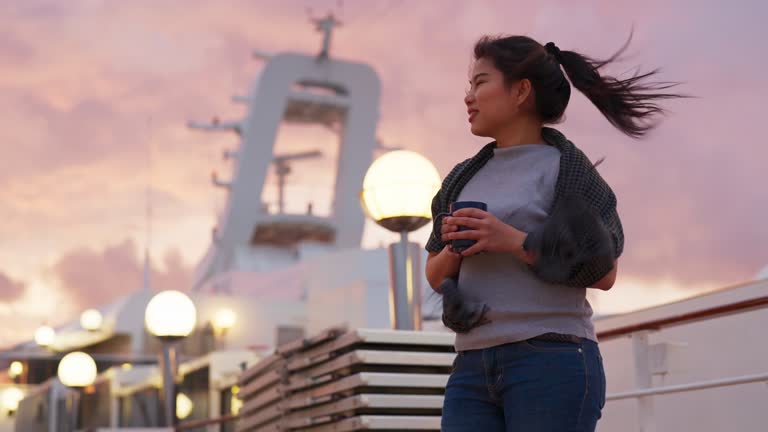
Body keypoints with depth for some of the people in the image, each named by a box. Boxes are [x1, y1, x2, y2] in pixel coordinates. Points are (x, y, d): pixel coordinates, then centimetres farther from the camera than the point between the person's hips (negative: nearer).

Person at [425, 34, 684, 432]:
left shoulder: (566, 168, 1)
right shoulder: (463, 179, 19)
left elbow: (604, 273, -4)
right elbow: (436, 276, 21)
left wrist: (514, 242, -14)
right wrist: (455, 248, -2)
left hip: (553, 363, -6)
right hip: (473, 368, 6)